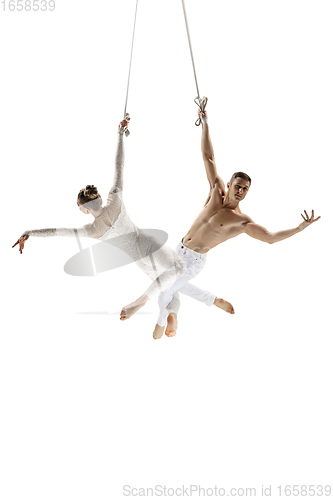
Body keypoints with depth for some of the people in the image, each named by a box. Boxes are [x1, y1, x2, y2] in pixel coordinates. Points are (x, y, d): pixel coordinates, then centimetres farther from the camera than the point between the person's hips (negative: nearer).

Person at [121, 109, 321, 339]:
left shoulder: (242, 221, -17)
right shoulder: (218, 190, -5)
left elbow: (270, 237, -21)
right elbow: (209, 157, -5)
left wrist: (300, 228, -31)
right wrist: (205, 124, -6)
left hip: (195, 260, -5)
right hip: (180, 249, 5)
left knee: (165, 291, 2)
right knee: (177, 285, 23)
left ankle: (163, 320, 34)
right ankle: (214, 300, 40)